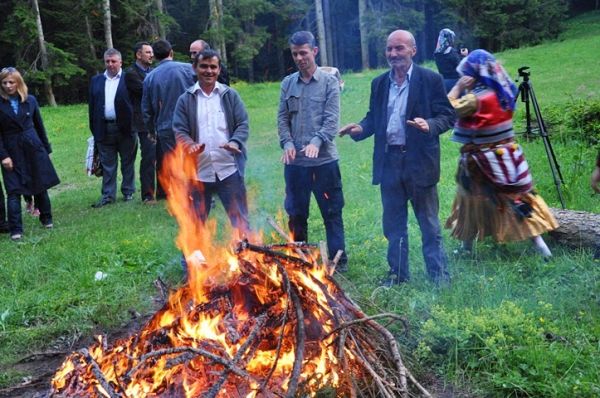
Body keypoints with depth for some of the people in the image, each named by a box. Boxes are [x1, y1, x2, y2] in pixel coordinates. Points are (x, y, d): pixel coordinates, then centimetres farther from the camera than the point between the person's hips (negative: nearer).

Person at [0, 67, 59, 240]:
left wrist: (46, 149, 10)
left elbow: (39, 126, 9)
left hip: (34, 149, 2)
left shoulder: (30, 100, 2)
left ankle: (46, 219, 28)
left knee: (41, 186, 11)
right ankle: (15, 230, -2)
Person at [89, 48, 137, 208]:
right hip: (104, 128, 3)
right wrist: (94, 129, 5)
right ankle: (108, 195, 14)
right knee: (107, 164, 7)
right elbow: (92, 106, 10)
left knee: (127, 163, 9)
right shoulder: (96, 80, 11)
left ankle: (128, 192, 20)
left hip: (125, 127, -3)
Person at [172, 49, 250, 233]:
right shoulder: (185, 99, 5)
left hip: (229, 169, -1)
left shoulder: (231, 95, 5)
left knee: (240, 220, 6)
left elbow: (243, 124, 0)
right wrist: (190, 145, -21)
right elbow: (179, 130, 0)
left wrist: (235, 142, -21)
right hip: (198, 171, 1)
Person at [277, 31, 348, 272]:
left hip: (324, 159, -3)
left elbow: (332, 119, -8)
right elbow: (282, 118, 9)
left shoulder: (329, 82, 0)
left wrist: (316, 141, -24)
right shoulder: (287, 84, 10)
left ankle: (338, 259, 16)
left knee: (332, 212, 4)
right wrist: (287, 143, -9)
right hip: (295, 161, 3)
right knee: (296, 213, 11)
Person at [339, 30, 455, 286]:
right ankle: (398, 272, 27)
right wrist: (360, 128, -6)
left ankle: (439, 275, 19)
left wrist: (429, 125, -26)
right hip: (388, 161, 5)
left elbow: (448, 115, -6)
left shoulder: (430, 80, -4)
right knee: (393, 224, 14)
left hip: (419, 161, -4)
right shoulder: (379, 83, 10)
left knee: (429, 224, 6)